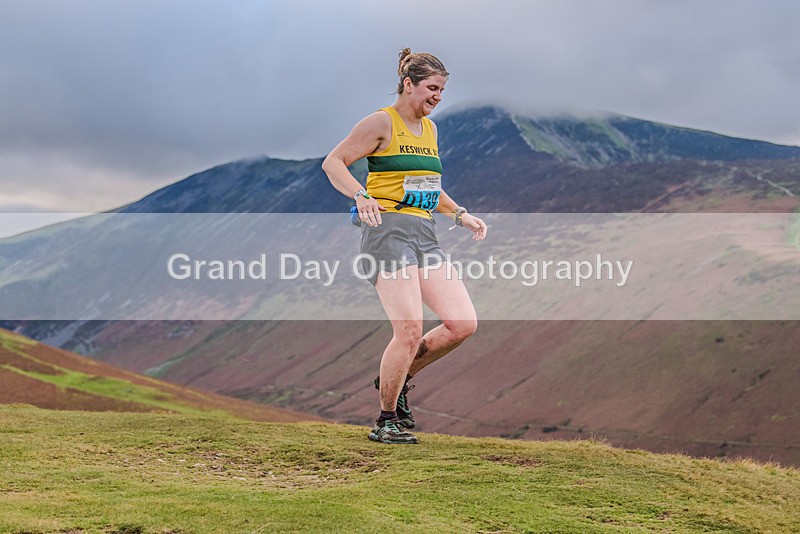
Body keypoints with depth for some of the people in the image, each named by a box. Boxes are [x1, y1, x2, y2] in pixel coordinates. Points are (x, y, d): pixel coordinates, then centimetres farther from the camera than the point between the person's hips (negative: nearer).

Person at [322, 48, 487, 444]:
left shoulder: (429, 129, 20)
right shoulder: (383, 122, -3)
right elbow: (333, 163, -7)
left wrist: (460, 214, 22)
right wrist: (361, 196, -24)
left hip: (424, 235, 8)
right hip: (388, 230, -8)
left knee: (464, 323, -4)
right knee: (409, 329, -16)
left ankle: (398, 378, 17)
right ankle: (386, 421, 2)